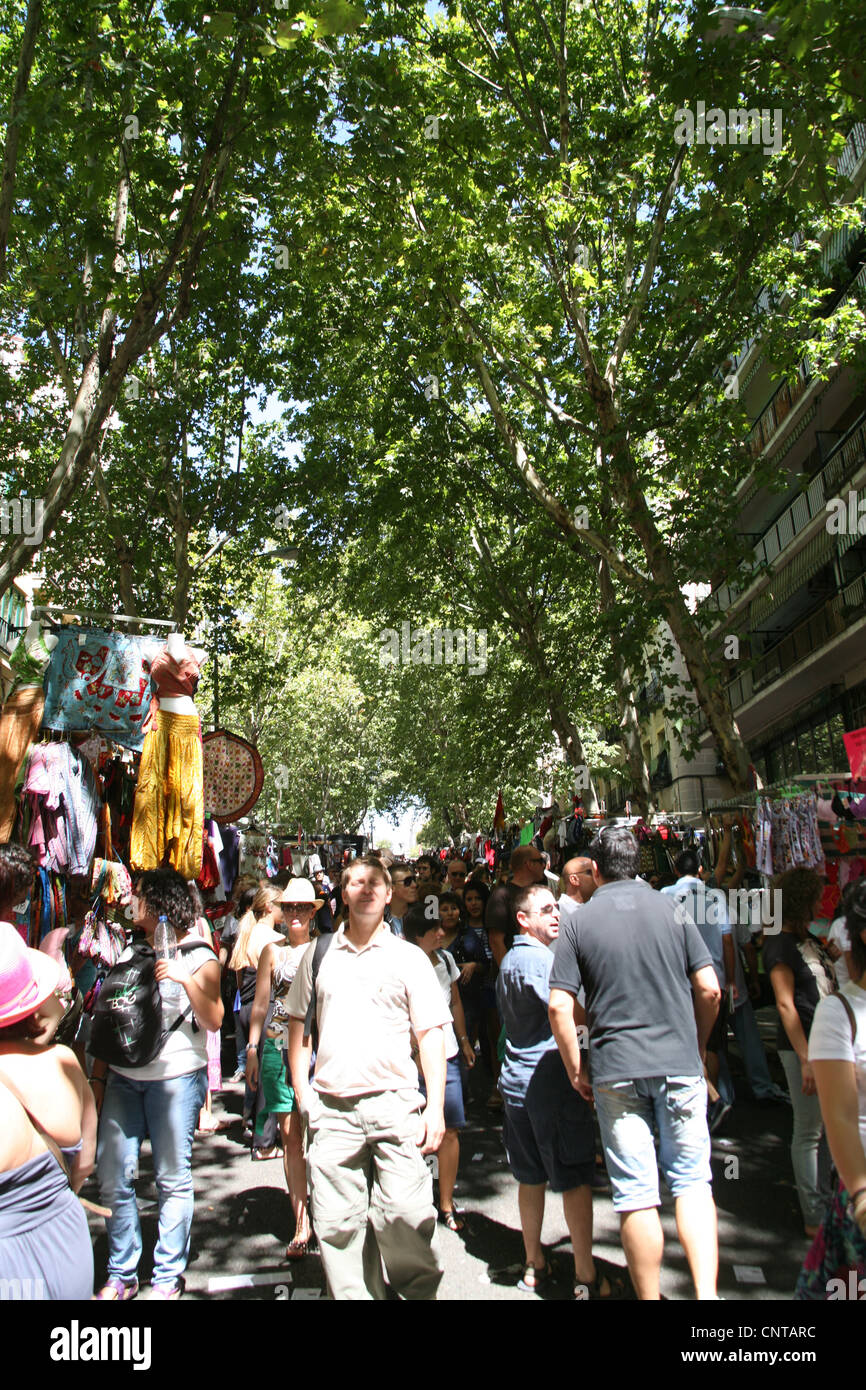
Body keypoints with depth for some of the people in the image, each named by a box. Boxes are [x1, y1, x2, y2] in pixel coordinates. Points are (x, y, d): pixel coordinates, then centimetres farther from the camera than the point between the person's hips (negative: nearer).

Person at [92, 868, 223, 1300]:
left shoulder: (199, 957, -1)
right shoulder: (130, 953, 15)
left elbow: (214, 1020, -11)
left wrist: (187, 979, -24)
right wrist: (97, 1075, 12)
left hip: (176, 1077, -5)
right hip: (122, 1077, 5)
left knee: (173, 1179, 1)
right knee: (112, 1176, 3)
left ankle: (167, 1277, 15)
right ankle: (121, 1274, 19)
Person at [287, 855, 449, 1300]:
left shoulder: (409, 958, 4)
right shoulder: (319, 953, 9)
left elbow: (430, 1034, 2)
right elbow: (299, 1023, 14)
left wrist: (435, 1106, -5)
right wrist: (302, 1091, 4)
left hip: (394, 1104, -2)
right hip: (332, 1108, 2)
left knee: (404, 1216, -3)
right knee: (336, 1224, 5)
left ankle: (420, 1289, 22)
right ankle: (355, 1294, 25)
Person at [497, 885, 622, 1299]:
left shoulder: (508, 961, 14)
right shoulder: (539, 959, -16)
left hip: (518, 1082, 9)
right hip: (553, 1082, -9)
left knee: (530, 1177, 16)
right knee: (575, 1180, 1)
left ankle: (534, 1265, 26)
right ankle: (586, 1278, 9)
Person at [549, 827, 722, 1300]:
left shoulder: (578, 923, -2)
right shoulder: (671, 910, 1)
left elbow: (560, 1007, -8)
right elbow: (709, 989, 1)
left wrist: (576, 1071, 3)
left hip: (615, 1070, -1)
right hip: (679, 1064, 1)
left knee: (636, 1194, 7)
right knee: (691, 1181, 12)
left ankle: (649, 1295, 16)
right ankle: (707, 1291, 3)